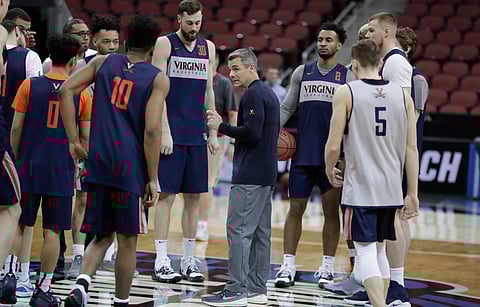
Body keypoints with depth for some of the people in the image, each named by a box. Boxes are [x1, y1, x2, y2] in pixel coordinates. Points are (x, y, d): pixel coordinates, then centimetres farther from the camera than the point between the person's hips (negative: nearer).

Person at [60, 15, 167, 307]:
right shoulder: (158, 79, -1)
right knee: (127, 240, 10)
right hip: (131, 167, -3)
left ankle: (82, 283, -10)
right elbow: (152, 130, -10)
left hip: (98, 163, 3)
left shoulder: (103, 62, 10)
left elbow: (66, 90, 0)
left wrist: (74, 140, 4)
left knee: (102, 236, 14)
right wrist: (153, 179, -6)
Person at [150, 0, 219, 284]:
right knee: (167, 194, -5)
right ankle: (161, 262, -4)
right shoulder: (165, 44, -3)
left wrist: (213, 132, 10)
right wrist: (164, 131, -15)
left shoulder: (208, 47, 11)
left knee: (194, 196, 6)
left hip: (197, 134, 5)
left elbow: (209, 92, 15)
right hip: (172, 132, -5)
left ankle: (189, 260, 12)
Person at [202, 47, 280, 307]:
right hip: (266, 174, 10)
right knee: (260, 232, 11)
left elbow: (252, 133, -20)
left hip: (250, 176, -10)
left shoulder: (253, 95, -12)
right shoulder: (269, 94, 19)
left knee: (238, 229, -9)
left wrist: (222, 127, -10)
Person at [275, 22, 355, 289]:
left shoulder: (348, 77, 2)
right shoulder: (302, 72, 9)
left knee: (331, 209, 3)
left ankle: (327, 268, 11)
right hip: (303, 154, 2)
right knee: (296, 208, 2)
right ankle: (288, 267, 6)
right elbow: (287, 108, 12)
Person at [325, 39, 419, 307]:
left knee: (366, 252, -3)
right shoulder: (402, 94, 4)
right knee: (379, 249, 19)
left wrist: (330, 172, 10)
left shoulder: (346, 93, -7)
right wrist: (413, 193, 8)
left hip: (360, 189, -5)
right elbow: (412, 149, 3)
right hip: (391, 189, 5)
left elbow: (333, 146, -10)